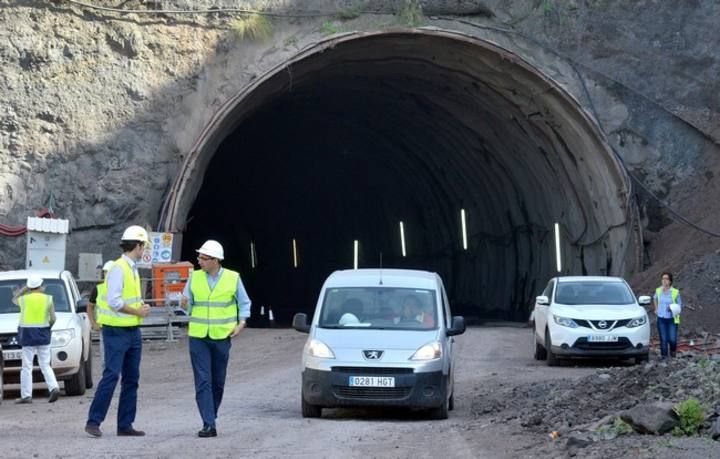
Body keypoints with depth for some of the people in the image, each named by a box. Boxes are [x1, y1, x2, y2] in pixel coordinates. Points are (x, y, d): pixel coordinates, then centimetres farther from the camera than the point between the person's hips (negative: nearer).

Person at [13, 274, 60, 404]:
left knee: (27, 366, 1)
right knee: (45, 365, 10)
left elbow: (15, 300, 19)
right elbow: (53, 319, -4)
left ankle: (26, 395, -1)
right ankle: (54, 387, -8)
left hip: (28, 334, -2)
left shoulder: (24, 299, -5)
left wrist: (25, 289, 17)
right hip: (43, 335, 2)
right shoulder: (48, 299, -2)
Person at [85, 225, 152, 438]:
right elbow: (114, 301, -22)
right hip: (116, 331, -9)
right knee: (111, 376, -11)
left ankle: (125, 425, 11)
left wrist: (141, 307, 3)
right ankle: (93, 422, -7)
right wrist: (137, 311, -14)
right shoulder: (118, 269, -14)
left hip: (133, 331, 9)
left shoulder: (133, 269, 15)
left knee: (131, 379, 8)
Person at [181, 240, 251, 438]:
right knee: (203, 382, -7)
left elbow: (244, 303, 9)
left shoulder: (233, 278, -1)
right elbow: (187, 303, 8)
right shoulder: (194, 277, 3)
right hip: (198, 337, 0)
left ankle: (211, 419, 24)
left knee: (218, 382, 8)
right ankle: (209, 424, -9)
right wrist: (184, 304, -15)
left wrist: (241, 323, -4)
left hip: (222, 337, 0)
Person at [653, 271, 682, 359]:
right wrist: (656, 309, 15)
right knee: (663, 339, 1)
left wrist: (674, 308, -18)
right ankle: (664, 356, 12)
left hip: (672, 319, -2)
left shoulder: (675, 292, -9)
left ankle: (673, 350, 28)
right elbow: (655, 298, 24)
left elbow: (680, 304, 2)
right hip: (661, 319, 2)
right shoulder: (658, 290, 1)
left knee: (672, 339, -4)